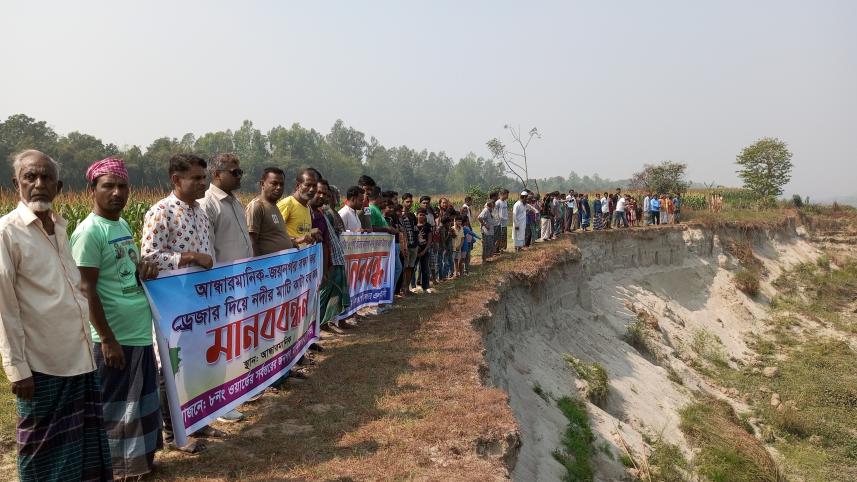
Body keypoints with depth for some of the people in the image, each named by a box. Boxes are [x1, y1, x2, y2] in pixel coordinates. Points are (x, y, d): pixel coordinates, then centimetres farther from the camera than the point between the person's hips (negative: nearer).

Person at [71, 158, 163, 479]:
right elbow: (86, 290, -17)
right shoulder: (89, 231, -15)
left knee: (141, 399, 18)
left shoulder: (123, 225, 10)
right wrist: (107, 339, -17)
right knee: (114, 405, 5)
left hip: (140, 332, 8)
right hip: (115, 337, -8)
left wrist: (144, 269, -2)